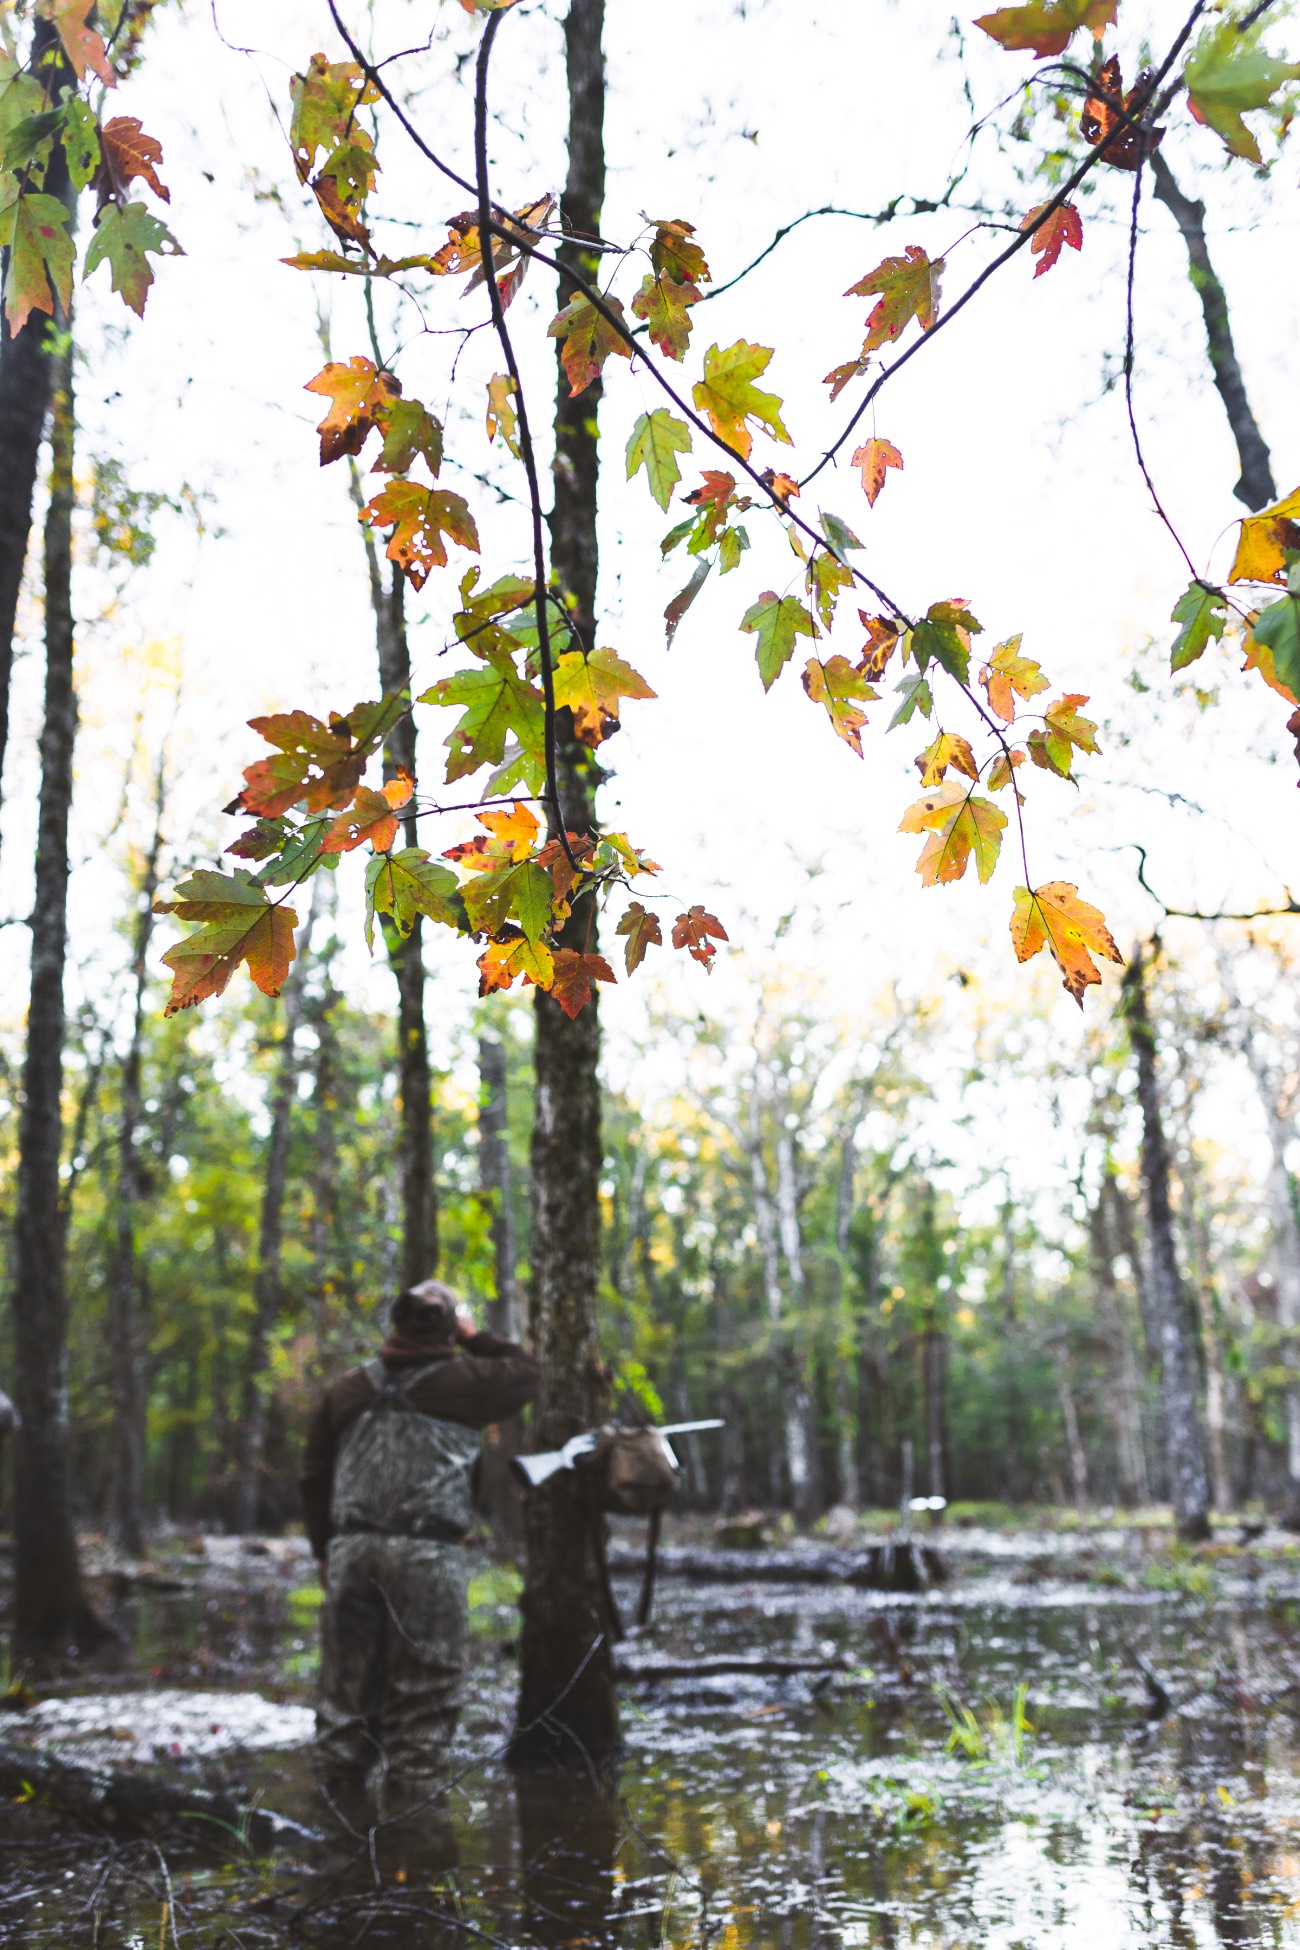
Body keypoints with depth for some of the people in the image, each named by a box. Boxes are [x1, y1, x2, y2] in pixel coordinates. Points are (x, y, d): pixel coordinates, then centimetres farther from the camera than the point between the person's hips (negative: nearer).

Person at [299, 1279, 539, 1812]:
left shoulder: (350, 1387, 13)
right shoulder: (460, 1381, -2)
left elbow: (313, 1476, 16)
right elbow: (526, 1373, 13)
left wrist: (323, 1549, 22)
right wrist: (476, 1338, 20)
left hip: (350, 1548, 5)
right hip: (426, 1550, -5)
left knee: (348, 1684, 11)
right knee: (425, 1685, 1)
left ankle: (341, 1791, 16)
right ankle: (410, 1793, 0)